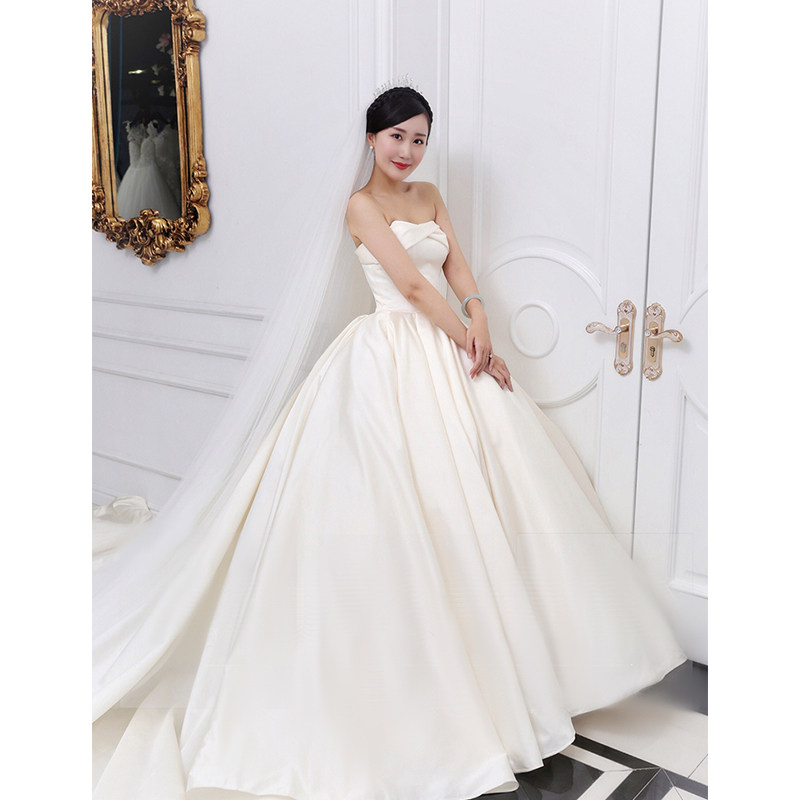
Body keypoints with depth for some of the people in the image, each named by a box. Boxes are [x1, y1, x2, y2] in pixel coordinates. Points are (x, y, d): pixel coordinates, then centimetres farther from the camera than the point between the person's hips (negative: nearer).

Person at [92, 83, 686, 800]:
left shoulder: (430, 195, 18)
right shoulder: (362, 204, -3)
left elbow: (454, 265, 8)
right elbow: (412, 283, -11)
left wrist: (478, 314, -13)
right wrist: (471, 343, -12)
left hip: (447, 349, 7)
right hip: (395, 356, -7)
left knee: (474, 490, 8)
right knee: (403, 503, -7)